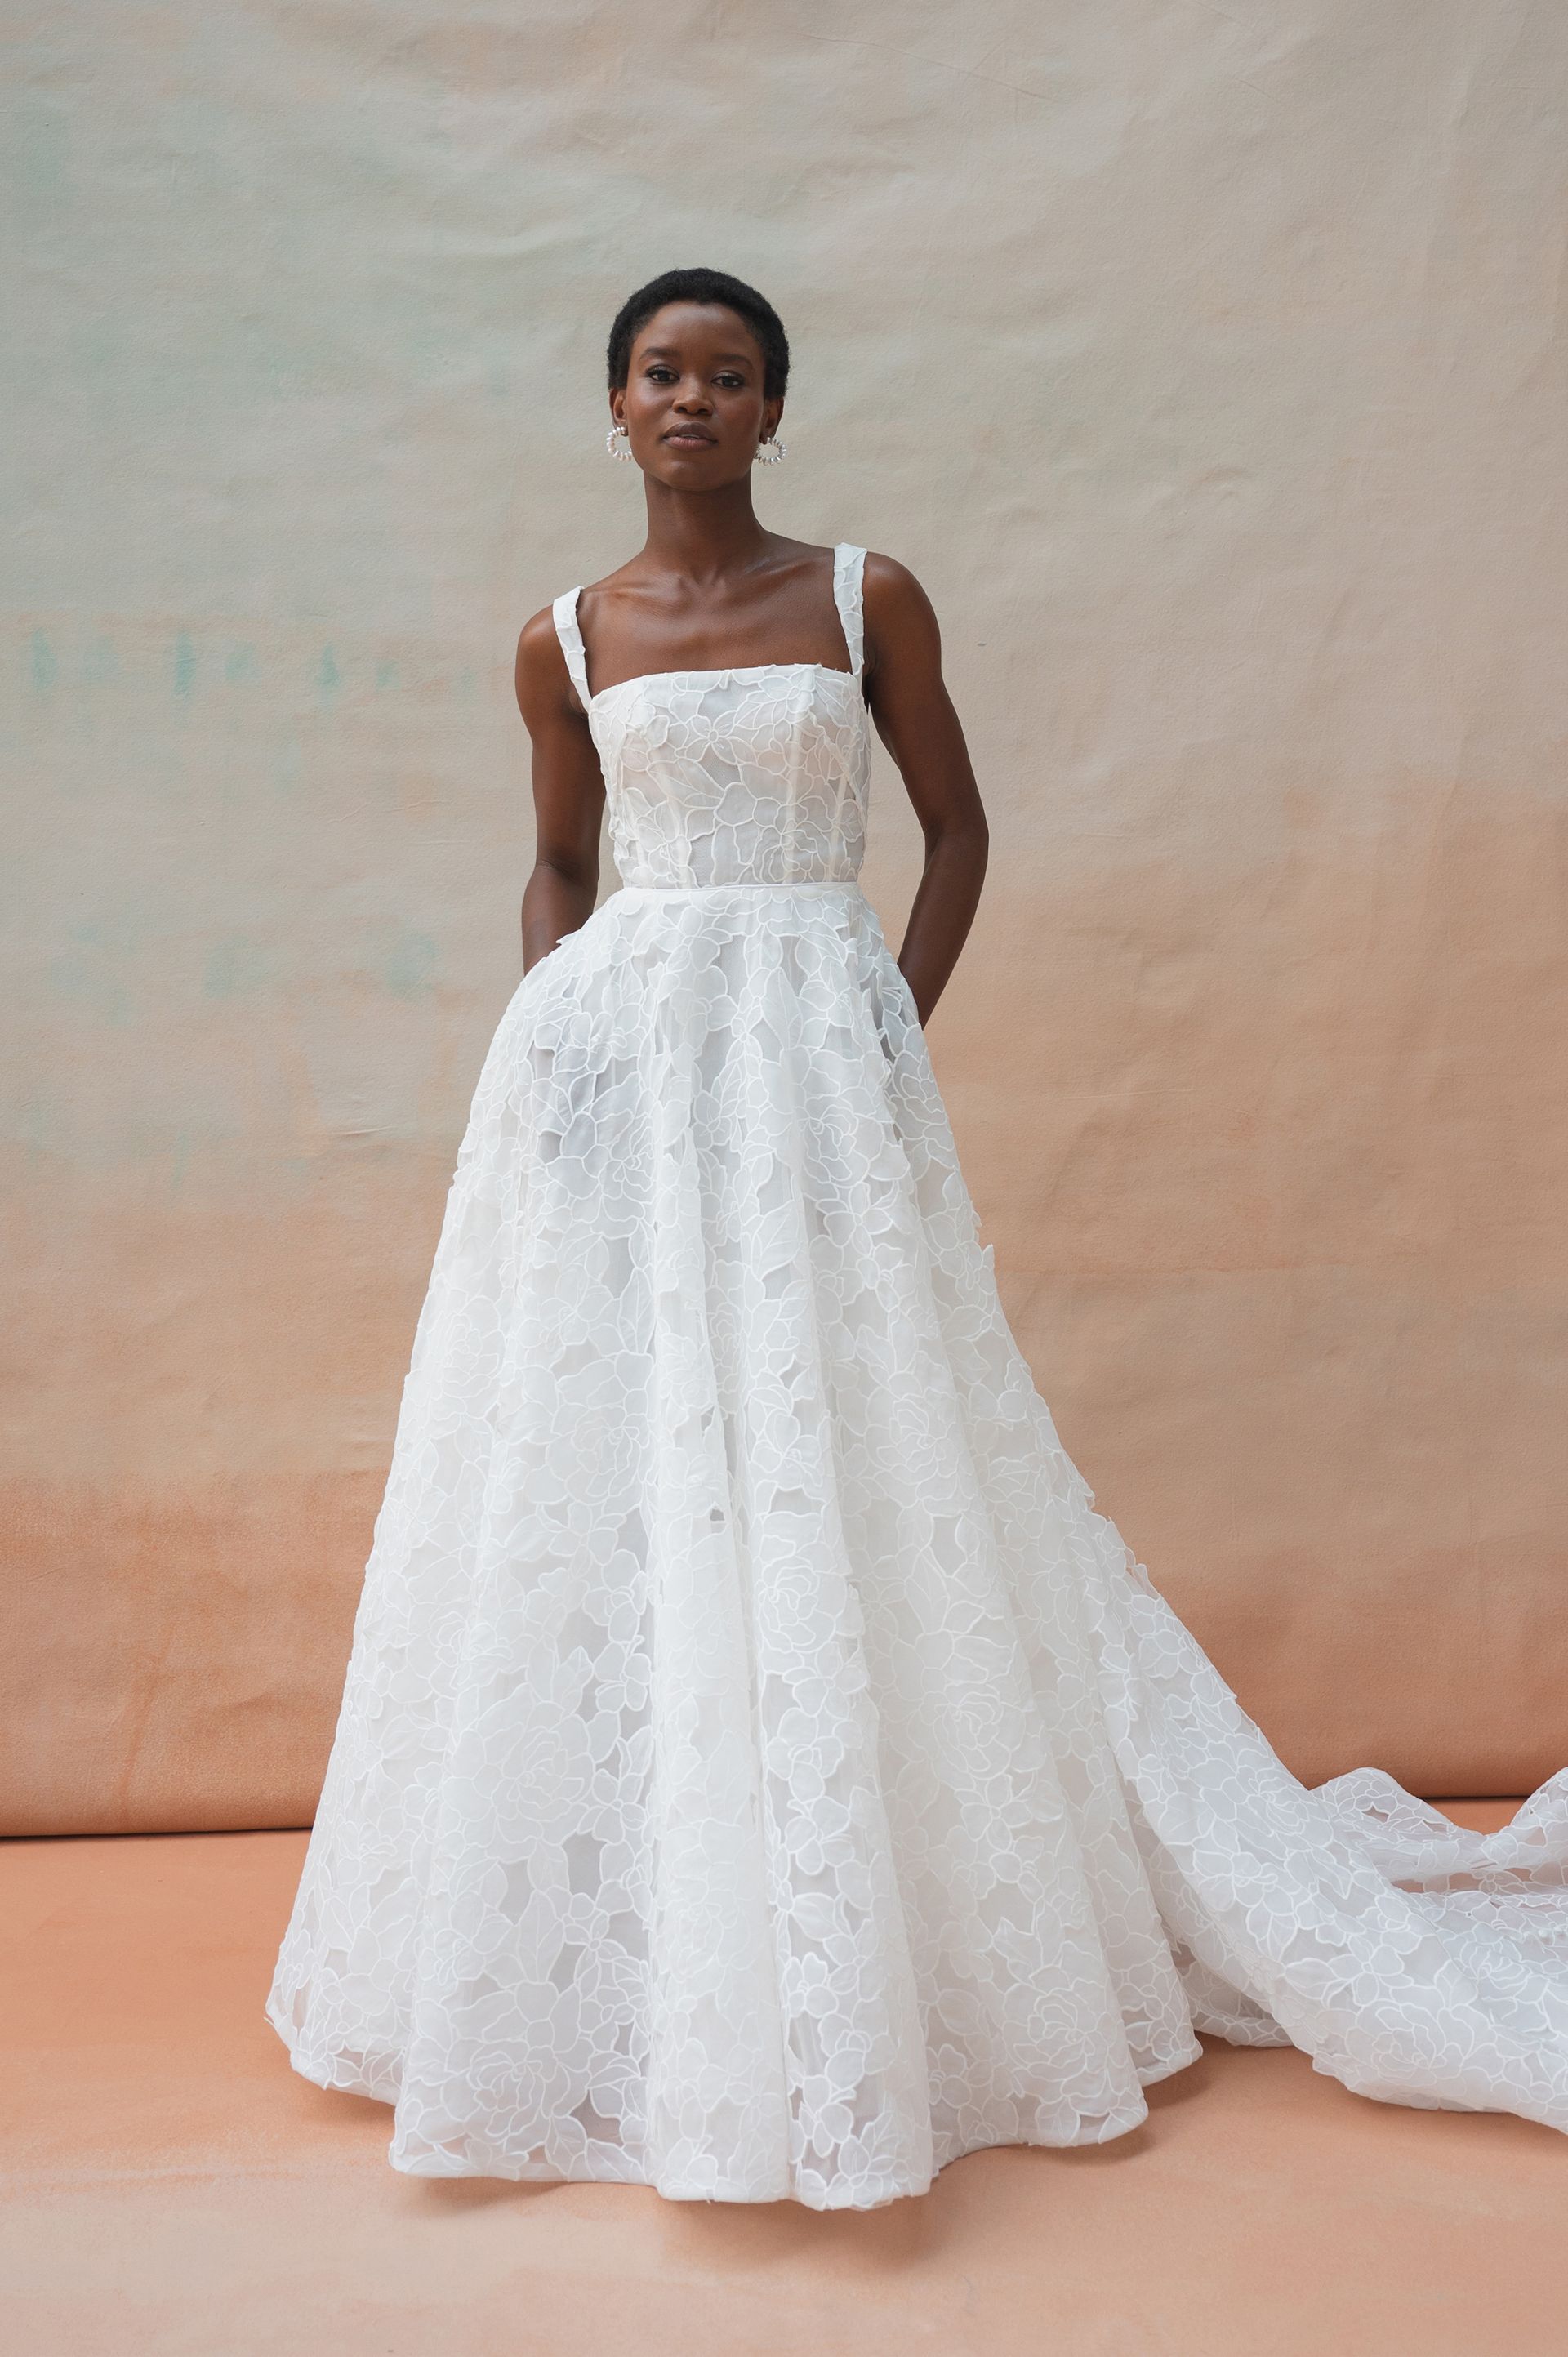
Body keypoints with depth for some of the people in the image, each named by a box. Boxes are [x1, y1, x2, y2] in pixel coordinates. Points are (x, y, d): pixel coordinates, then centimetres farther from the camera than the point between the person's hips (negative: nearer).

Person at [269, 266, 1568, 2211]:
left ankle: (870, 1966, 17)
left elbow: (955, 825, 10)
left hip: (815, 1062, -2)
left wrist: (894, 1028, -1)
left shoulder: (867, 601, 5)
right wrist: (546, 1028, 4)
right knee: (603, 1477, 3)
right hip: (610, 1065, 2)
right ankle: (615, 1968, 19)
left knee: (835, 1466, 0)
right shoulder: (565, 644, 10)